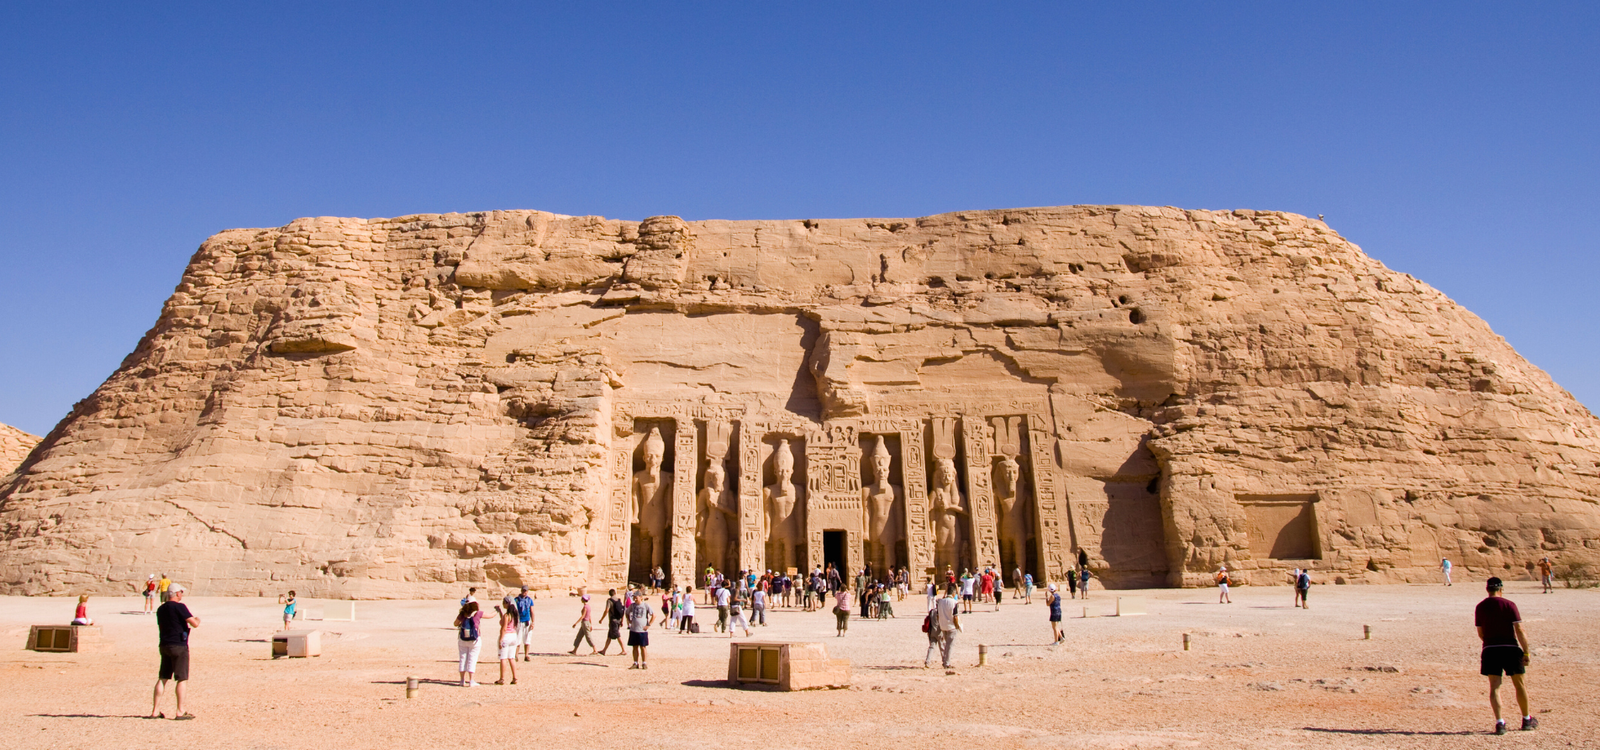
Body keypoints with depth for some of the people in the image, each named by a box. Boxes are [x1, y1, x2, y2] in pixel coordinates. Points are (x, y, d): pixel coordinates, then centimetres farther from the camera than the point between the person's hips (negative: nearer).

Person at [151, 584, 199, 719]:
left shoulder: (160, 609, 11)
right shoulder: (179, 607, -13)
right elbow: (194, 624, -18)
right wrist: (197, 619, 5)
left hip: (164, 645, 8)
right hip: (179, 646, -7)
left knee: (162, 678, 13)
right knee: (181, 679, -1)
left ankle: (155, 711, 14)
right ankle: (180, 712, 2)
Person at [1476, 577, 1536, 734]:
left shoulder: (1480, 607, 5)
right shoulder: (1509, 604, -3)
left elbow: (1480, 633, 8)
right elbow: (1519, 630, -10)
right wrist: (1526, 652, -7)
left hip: (1490, 650, 1)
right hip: (1510, 649, -1)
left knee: (1494, 687, 2)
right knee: (1519, 685, 15)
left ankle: (1499, 722, -9)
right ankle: (1527, 720, 28)